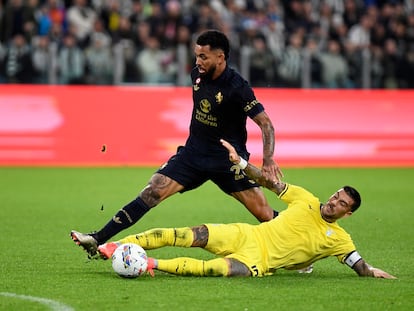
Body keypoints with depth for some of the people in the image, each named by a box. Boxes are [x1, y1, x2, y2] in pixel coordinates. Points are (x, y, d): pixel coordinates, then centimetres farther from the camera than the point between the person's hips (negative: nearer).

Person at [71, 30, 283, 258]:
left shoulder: (237, 87, -19)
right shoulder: (197, 75, -1)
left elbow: (265, 123, -18)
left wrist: (268, 160, -30)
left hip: (228, 161, -5)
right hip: (193, 153, 5)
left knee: (264, 215, -8)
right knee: (151, 193, -9)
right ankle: (99, 240, -11)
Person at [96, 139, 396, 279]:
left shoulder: (338, 239, 4)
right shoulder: (306, 200, 10)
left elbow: (360, 267, 2)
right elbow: (270, 183, 11)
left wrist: (374, 272, -21)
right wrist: (240, 162, 1)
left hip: (259, 261, -3)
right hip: (246, 236, 3)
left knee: (214, 269, -34)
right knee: (193, 235, -18)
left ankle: (152, 264, -35)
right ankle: (118, 246, -17)